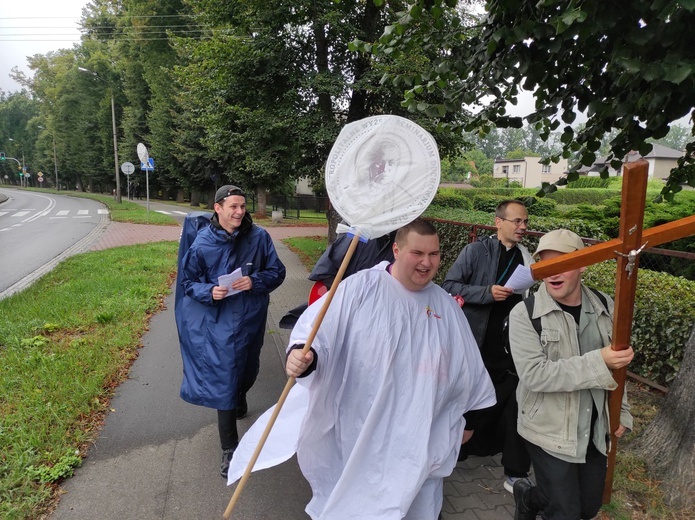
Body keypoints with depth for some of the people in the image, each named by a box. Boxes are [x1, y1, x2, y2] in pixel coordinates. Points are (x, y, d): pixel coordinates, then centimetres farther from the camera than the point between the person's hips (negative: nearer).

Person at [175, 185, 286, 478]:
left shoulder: (259, 237, -9)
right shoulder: (202, 243, -11)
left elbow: (277, 272, -3)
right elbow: (188, 282, -1)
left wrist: (255, 281, -22)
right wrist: (210, 292, -21)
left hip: (251, 319, 3)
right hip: (220, 323, -2)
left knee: (248, 370, 23)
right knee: (224, 379, 0)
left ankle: (240, 398, 61)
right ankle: (229, 449, 14)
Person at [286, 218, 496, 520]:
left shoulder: (446, 305, 5)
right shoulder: (361, 287, -12)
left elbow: (466, 365, 14)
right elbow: (320, 324, -18)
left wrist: (469, 415, 20)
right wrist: (303, 352, -39)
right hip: (359, 432, -3)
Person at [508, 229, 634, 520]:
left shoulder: (604, 306, -2)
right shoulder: (525, 314, -18)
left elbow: (616, 363, 10)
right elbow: (534, 374, -26)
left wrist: (621, 411, 11)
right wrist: (597, 363, -31)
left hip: (594, 431, 5)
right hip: (549, 432, -5)